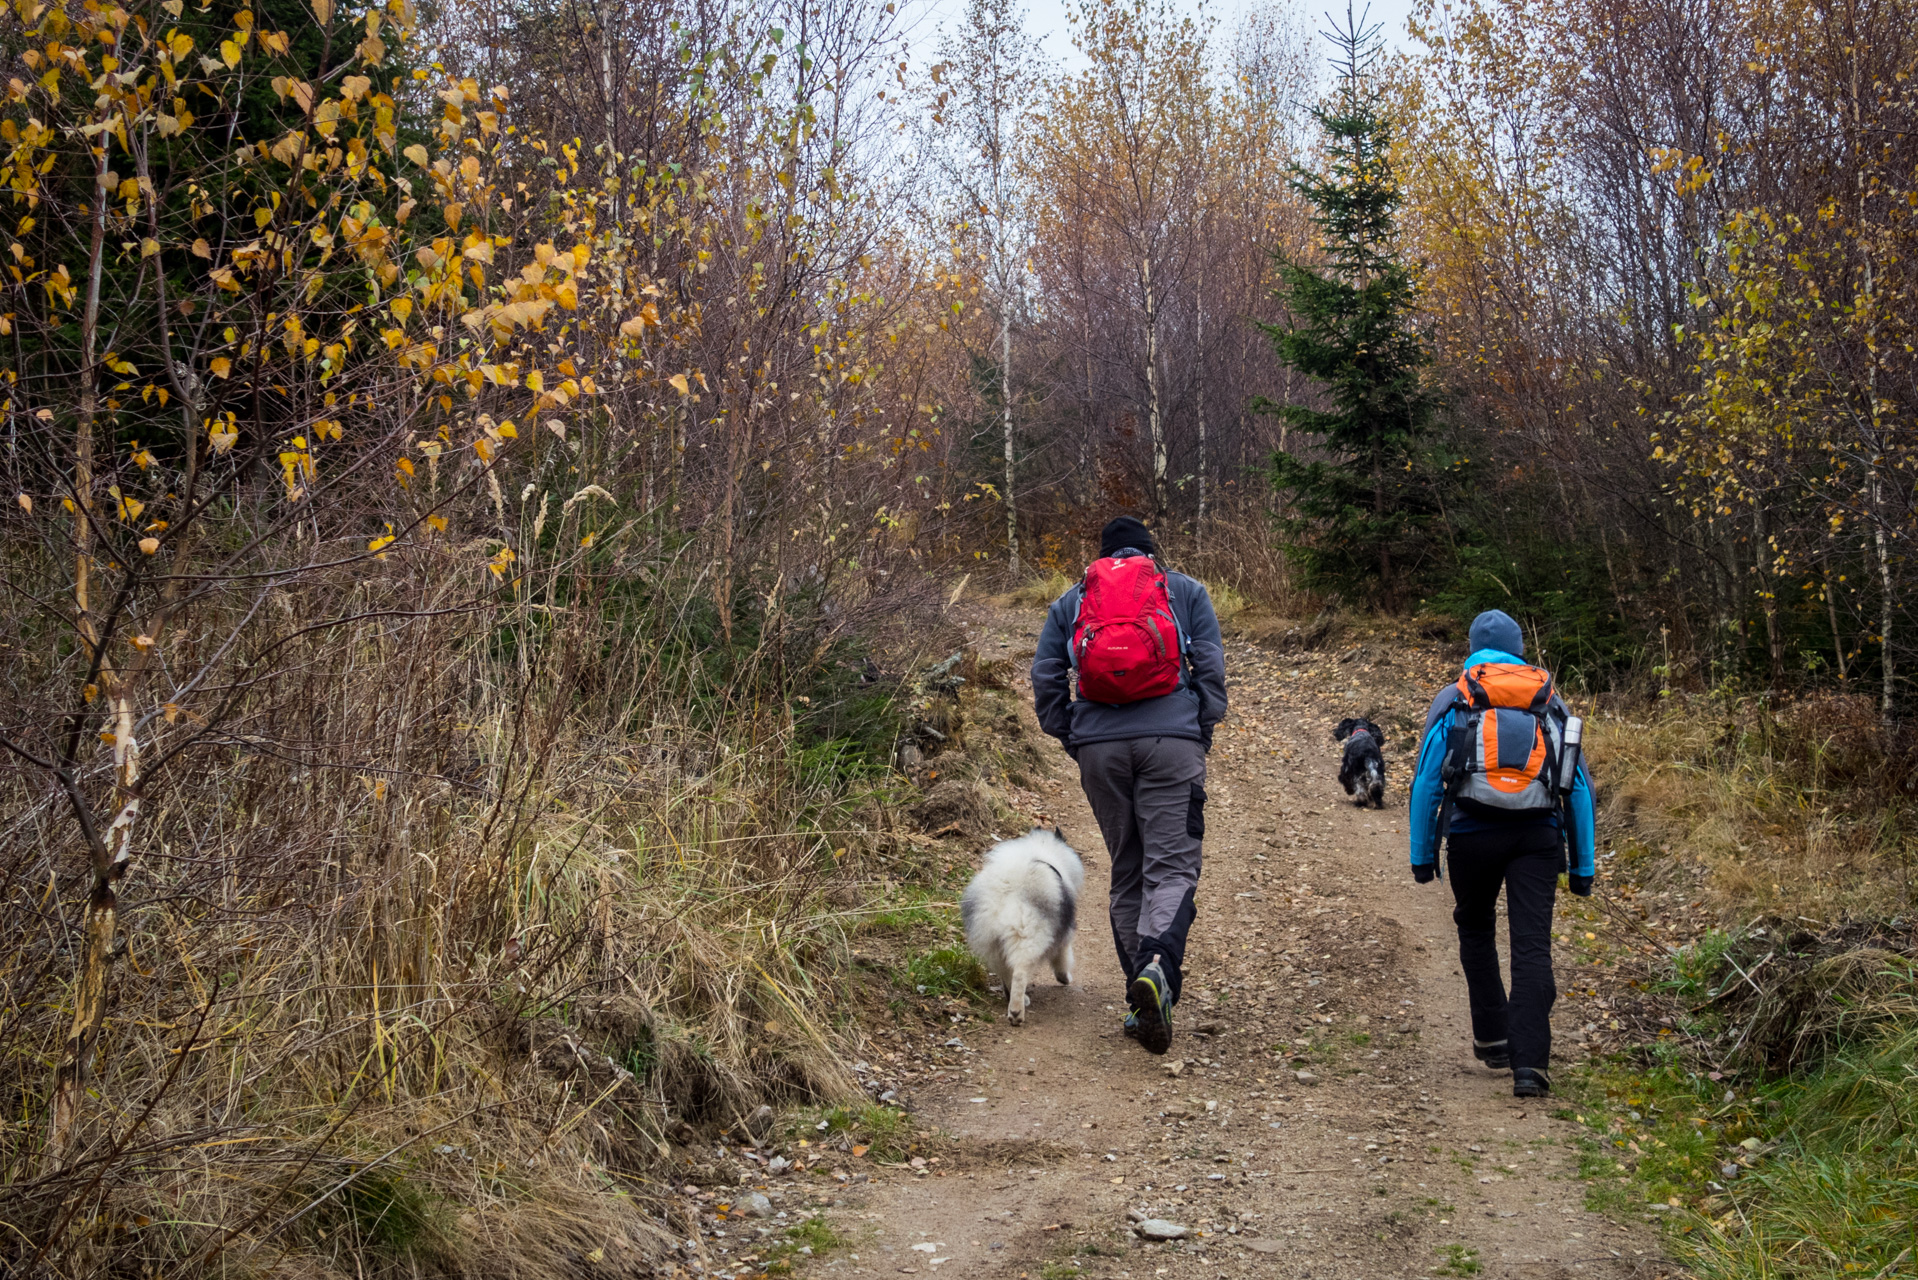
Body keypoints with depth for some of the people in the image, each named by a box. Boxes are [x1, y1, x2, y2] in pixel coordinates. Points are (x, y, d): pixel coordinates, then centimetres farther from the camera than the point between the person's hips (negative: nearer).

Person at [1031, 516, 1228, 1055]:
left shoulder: (1070, 601, 18)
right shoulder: (1186, 591, 14)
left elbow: (1045, 677, 11)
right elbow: (1211, 666, 5)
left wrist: (1072, 740, 16)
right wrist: (1204, 732, 12)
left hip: (1099, 747, 2)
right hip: (1171, 741, -2)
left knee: (1126, 872, 12)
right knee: (1172, 866, -6)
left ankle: (1142, 1000, 8)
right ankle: (1158, 966, -32)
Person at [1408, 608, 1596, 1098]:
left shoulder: (1452, 700, 8)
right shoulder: (1551, 702, 14)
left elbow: (1426, 782, 2)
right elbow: (1580, 788, 12)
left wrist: (1422, 854, 7)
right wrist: (1583, 865, 16)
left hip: (1473, 834, 0)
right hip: (1538, 837, 1)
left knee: (1476, 932, 21)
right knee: (1532, 944, -4)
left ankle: (1492, 1039, 25)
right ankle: (1529, 1062, -15)